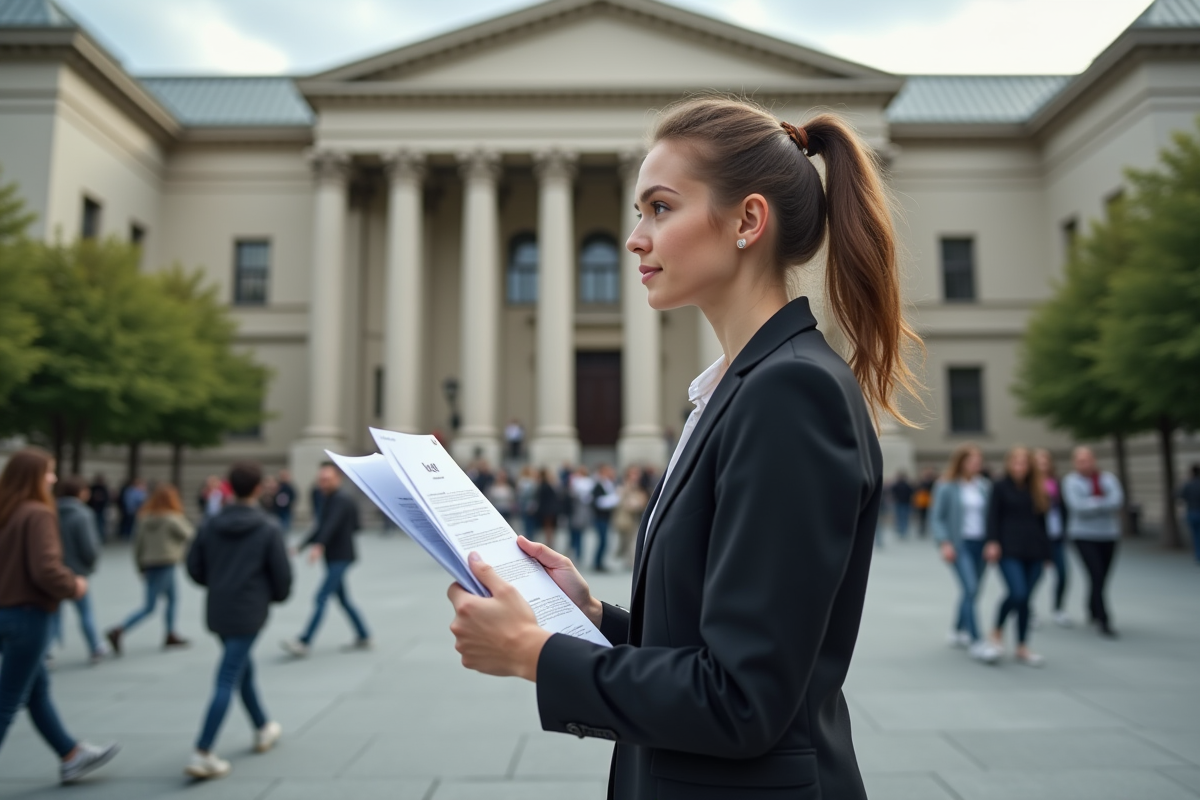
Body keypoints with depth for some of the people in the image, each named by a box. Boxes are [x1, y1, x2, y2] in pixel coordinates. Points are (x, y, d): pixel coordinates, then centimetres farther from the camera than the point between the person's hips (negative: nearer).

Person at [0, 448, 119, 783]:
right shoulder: (38, 514, -19)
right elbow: (45, 569, -25)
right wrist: (73, 585, -8)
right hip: (27, 614, -9)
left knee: (38, 689, 18)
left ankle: (72, 756, 33)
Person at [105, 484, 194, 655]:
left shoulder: (144, 517, 5)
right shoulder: (172, 518, -14)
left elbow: (138, 541, 7)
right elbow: (189, 535, -4)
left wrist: (140, 566, 15)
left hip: (148, 564, 7)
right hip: (165, 564, -7)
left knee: (172, 598, 19)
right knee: (149, 607, -3)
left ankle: (171, 635, 23)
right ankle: (119, 631, -12)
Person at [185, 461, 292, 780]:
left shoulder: (212, 525, 0)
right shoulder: (268, 527, -12)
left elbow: (195, 567, 4)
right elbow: (282, 573, -10)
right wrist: (278, 596, 10)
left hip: (217, 611, 6)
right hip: (248, 613, -6)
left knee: (243, 669, 21)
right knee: (227, 681, -3)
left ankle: (263, 729, 37)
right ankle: (202, 755, -5)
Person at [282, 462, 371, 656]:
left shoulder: (342, 500, -16)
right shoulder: (326, 499, 13)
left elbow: (331, 524, -32)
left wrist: (319, 546, -46)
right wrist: (304, 545, 16)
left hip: (341, 558, -9)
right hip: (333, 557, 9)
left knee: (321, 598, -11)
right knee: (343, 599, 13)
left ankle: (303, 642, -12)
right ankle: (363, 638, 21)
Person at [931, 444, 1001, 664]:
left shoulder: (984, 486, 7)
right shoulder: (947, 487, -5)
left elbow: (990, 515, 10)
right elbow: (936, 517, -5)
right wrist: (945, 543, -15)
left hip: (980, 544, 5)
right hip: (959, 544, -5)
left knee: (972, 591, 11)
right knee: (970, 589, -15)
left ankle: (957, 631, 31)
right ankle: (976, 642, -12)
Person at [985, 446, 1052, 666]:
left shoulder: (1036, 489, 14)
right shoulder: (1001, 487, 2)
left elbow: (1041, 520, 16)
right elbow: (993, 516, -4)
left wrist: (1046, 551, 14)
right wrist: (993, 542, -16)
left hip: (1033, 551, 4)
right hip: (1009, 550, -4)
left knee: (1025, 598, 4)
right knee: (1018, 594, -17)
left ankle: (1022, 649, 13)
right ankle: (997, 631, 9)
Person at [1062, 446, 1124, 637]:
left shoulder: (1109, 478, 6)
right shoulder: (1071, 481, -4)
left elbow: (1117, 500, -11)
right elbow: (1078, 506, -16)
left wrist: (1093, 503, -15)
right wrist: (1104, 505, -8)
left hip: (1108, 535, 4)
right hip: (1084, 536, -4)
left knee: (1102, 577, 9)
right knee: (1097, 576, -13)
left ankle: (1092, 611, 32)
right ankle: (1104, 621, -9)